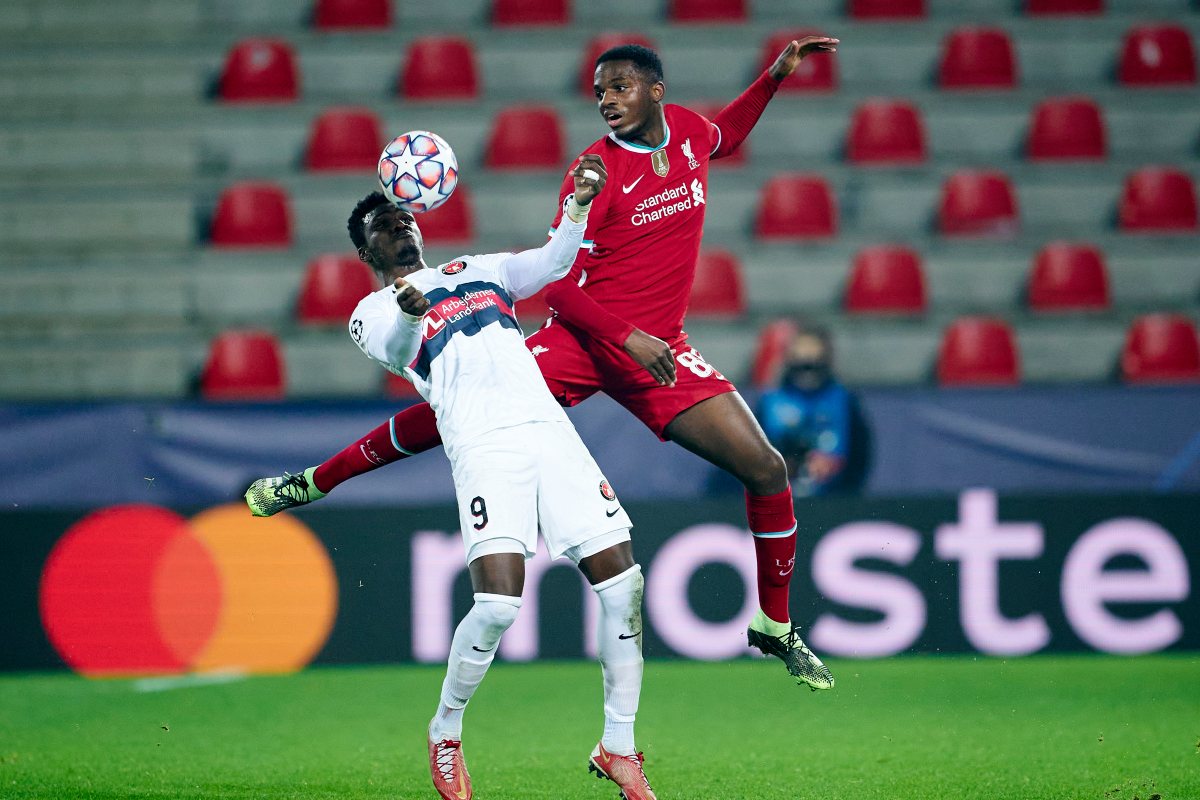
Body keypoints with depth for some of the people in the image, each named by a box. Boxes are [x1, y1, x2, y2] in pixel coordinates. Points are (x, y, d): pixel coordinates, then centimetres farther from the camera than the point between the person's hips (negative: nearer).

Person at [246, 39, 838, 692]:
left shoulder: (687, 128, 3)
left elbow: (724, 137, 32)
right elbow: (557, 282, -14)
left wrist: (775, 77, 21)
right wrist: (628, 337, -24)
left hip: (658, 350, 4)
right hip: (583, 338, -4)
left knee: (766, 470, -7)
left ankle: (774, 628, 10)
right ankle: (316, 482, 10)